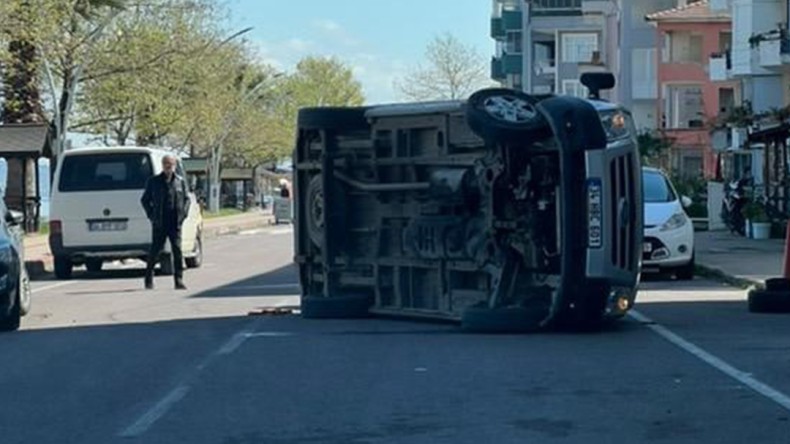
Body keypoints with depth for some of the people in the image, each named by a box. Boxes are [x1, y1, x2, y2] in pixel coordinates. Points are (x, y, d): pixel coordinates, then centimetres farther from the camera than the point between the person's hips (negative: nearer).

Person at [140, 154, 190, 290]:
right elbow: (145, 200, 9)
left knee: (177, 250, -5)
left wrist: (183, 213, 3)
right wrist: (151, 215, -1)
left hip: (175, 223, 2)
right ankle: (149, 280, 15)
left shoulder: (180, 181, 11)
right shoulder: (153, 182, 4)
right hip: (159, 224, -2)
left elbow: (186, 199, 18)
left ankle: (179, 280, -2)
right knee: (155, 250, 1)